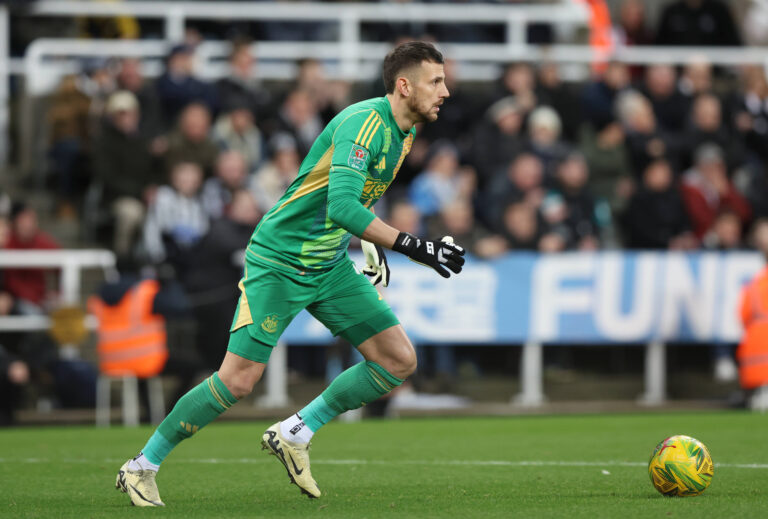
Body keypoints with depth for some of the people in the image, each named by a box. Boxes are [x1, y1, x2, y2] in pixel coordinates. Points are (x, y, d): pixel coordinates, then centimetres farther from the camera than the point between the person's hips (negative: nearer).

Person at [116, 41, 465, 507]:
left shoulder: (404, 132, 6)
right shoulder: (364, 122, -23)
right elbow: (341, 206, -36)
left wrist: (374, 244, 20)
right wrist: (414, 246, -37)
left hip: (331, 266, 9)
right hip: (278, 261, -9)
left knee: (400, 361, -1)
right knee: (239, 380, -12)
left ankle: (296, 433, 10)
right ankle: (143, 466, 4)